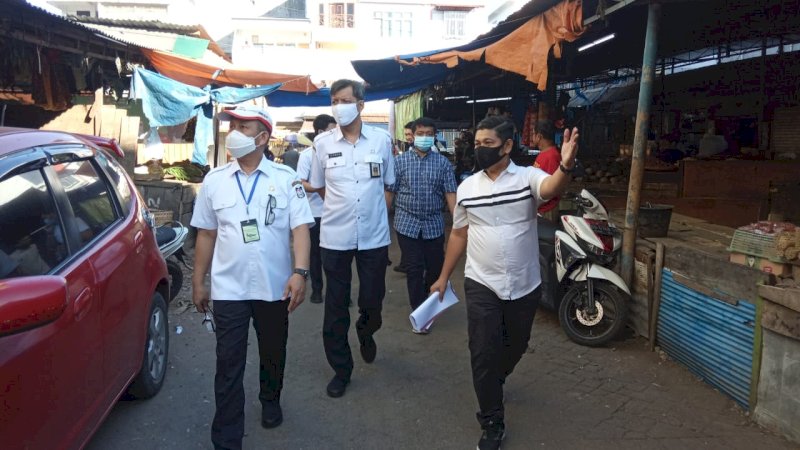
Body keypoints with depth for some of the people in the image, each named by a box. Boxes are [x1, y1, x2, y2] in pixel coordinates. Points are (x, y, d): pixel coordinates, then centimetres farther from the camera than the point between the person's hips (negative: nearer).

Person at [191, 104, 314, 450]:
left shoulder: (285, 178, -4)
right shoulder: (214, 180, 2)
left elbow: (300, 228, -8)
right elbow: (206, 234, 7)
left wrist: (300, 272, -21)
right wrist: (198, 282, 8)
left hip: (274, 287, 0)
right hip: (228, 289, 0)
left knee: (273, 353, 20)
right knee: (228, 365, 3)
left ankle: (270, 401, 47)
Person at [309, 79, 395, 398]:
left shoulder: (381, 139, 0)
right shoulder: (323, 143, -1)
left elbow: (388, 186, 10)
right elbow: (318, 186, 12)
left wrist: (378, 215, 6)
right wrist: (341, 209, 8)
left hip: (374, 237, 0)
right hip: (335, 237, 0)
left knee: (372, 301, 8)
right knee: (335, 307, 7)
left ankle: (365, 332, 44)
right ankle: (340, 369, 24)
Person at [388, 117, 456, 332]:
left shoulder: (442, 162, 3)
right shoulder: (400, 161, 1)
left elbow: (450, 193, 0)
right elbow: (389, 191, 1)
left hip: (434, 225, 1)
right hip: (407, 224, -1)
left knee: (436, 267, 10)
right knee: (414, 270, 2)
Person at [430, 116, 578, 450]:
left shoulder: (528, 177, -8)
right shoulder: (466, 188, 1)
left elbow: (552, 188, -33)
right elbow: (458, 235, 9)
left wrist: (565, 167, -55)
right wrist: (444, 278, 11)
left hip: (525, 285, 0)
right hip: (481, 285, 1)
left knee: (516, 345, 21)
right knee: (483, 353, 0)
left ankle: (494, 381, 53)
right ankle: (492, 423, 17)